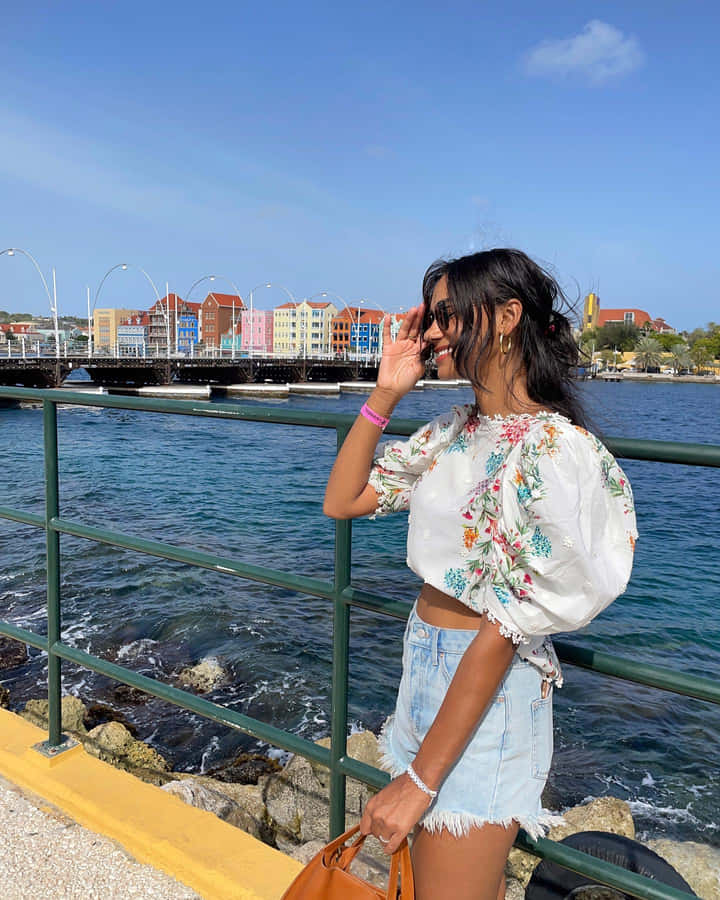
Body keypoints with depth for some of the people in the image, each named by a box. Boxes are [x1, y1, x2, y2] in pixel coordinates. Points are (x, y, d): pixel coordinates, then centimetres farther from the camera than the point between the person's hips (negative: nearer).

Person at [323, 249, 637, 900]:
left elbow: (504, 627, -22)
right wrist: (385, 394, -3)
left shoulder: (554, 449, -21)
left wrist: (419, 779, -18)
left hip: (488, 696, -7)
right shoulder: (454, 431, 4)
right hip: (428, 673, 8)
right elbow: (342, 502, 5)